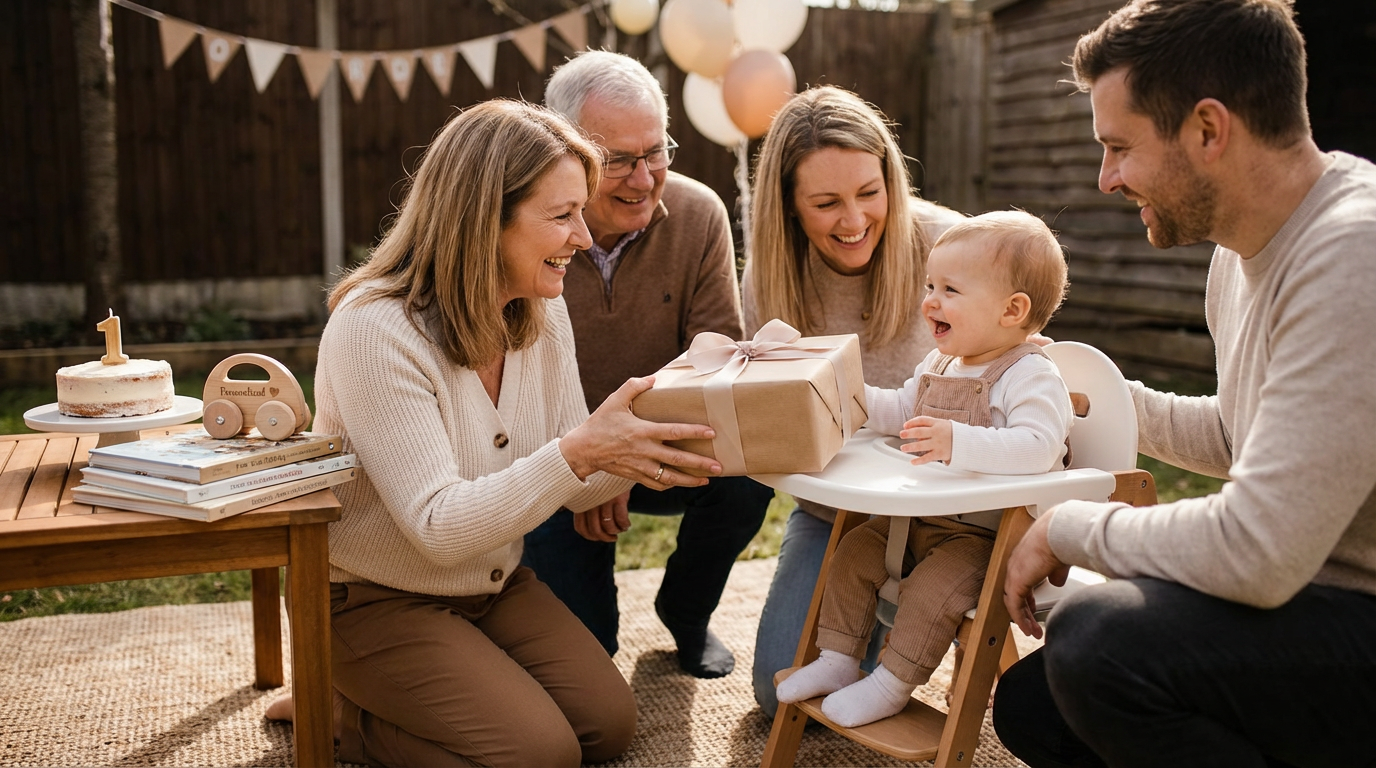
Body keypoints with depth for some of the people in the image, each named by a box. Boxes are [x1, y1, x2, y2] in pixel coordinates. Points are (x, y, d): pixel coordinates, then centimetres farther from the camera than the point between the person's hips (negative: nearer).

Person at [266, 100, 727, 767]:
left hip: (494, 584, 7)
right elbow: (438, 527, -29)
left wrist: (643, 443, -24)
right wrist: (578, 451, -40)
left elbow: (569, 484, -3)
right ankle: (334, 713, 5)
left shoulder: (543, 313, -4)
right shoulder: (373, 330, -26)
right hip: (375, 599, -7)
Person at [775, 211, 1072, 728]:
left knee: (930, 588, -25)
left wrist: (959, 442, -47)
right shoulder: (939, 364, 9)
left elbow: (1037, 449, -36)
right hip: (917, 520, 9)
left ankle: (891, 686, -5)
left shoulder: (1031, 376, -20)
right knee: (854, 552, 3)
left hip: (984, 534, -9)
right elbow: (901, 412, 24)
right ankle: (838, 660, 14)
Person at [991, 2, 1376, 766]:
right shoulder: (1243, 248, 6)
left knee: (1098, 639, -30)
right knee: (1030, 705, 7)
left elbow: (1256, 555, -30)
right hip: (1312, 591, 9)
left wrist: (1068, 526, -15)